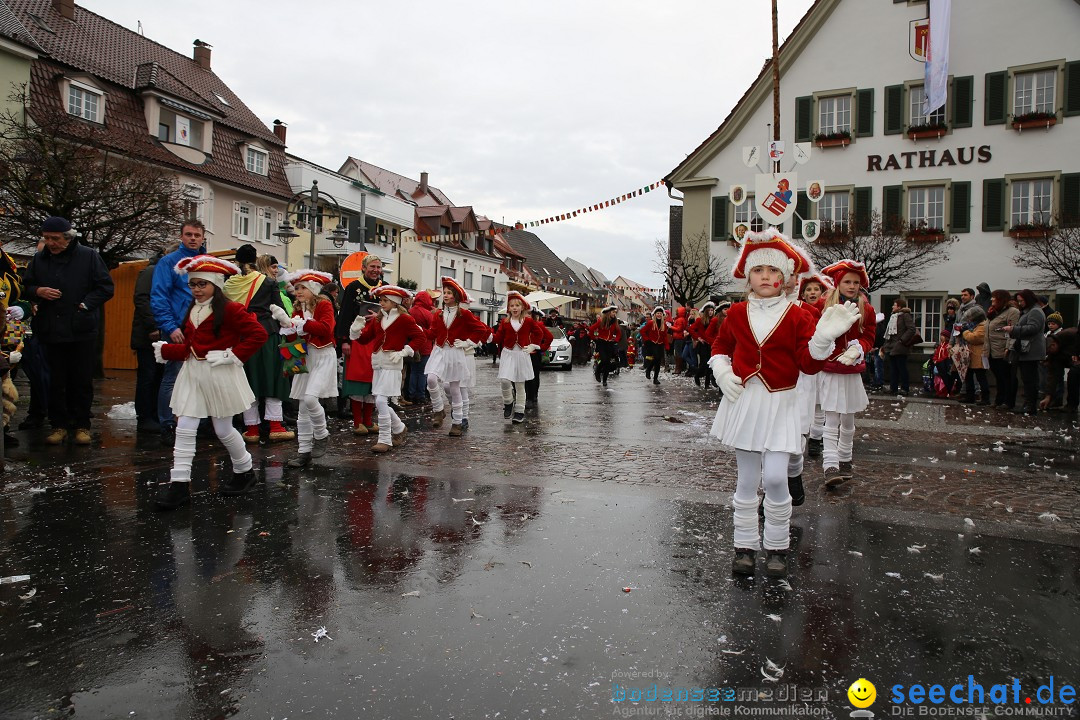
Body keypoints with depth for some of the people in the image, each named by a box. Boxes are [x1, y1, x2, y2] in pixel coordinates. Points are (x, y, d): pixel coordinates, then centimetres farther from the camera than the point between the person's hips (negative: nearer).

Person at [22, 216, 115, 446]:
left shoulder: (88, 256, -1)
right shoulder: (39, 259, 9)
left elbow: (106, 287, -1)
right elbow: (26, 287, 17)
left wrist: (85, 304, -12)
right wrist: (38, 291, -5)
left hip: (82, 330, -3)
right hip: (52, 330, 3)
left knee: (82, 381, 4)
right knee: (56, 381, 7)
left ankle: (82, 426, 14)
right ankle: (59, 425, 17)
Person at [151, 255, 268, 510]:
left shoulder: (230, 309, -12)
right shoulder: (191, 311, 13)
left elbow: (258, 334, -18)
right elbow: (189, 346, 15)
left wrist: (234, 355, -19)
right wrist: (164, 350, 0)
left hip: (220, 375, -7)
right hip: (193, 374, 7)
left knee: (223, 430, 5)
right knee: (184, 428, -1)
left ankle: (245, 471, 29)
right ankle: (180, 484, 3)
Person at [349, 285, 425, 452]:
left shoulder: (404, 319, -5)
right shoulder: (377, 319, 12)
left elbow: (419, 336, -4)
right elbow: (364, 338, 11)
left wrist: (403, 352, -10)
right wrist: (357, 329, -8)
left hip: (392, 364, -7)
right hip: (377, 363, 7)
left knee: (381, 401, -13)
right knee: (381, 402, 9)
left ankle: (385, 440, -4)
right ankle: (399, 429, 31)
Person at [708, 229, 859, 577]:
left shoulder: (797, 316, -3)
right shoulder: (737, 313, 4)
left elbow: (809, 364, -8)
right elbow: (720, 346, 19)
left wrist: (824, 337, -24)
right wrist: (721, 370, 2)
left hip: (779, 405, -2)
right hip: (743, 402, 2)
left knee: (775, 477, -10)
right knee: (747, 479, 8)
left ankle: (777, 548, 13)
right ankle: (745, 546, 21)